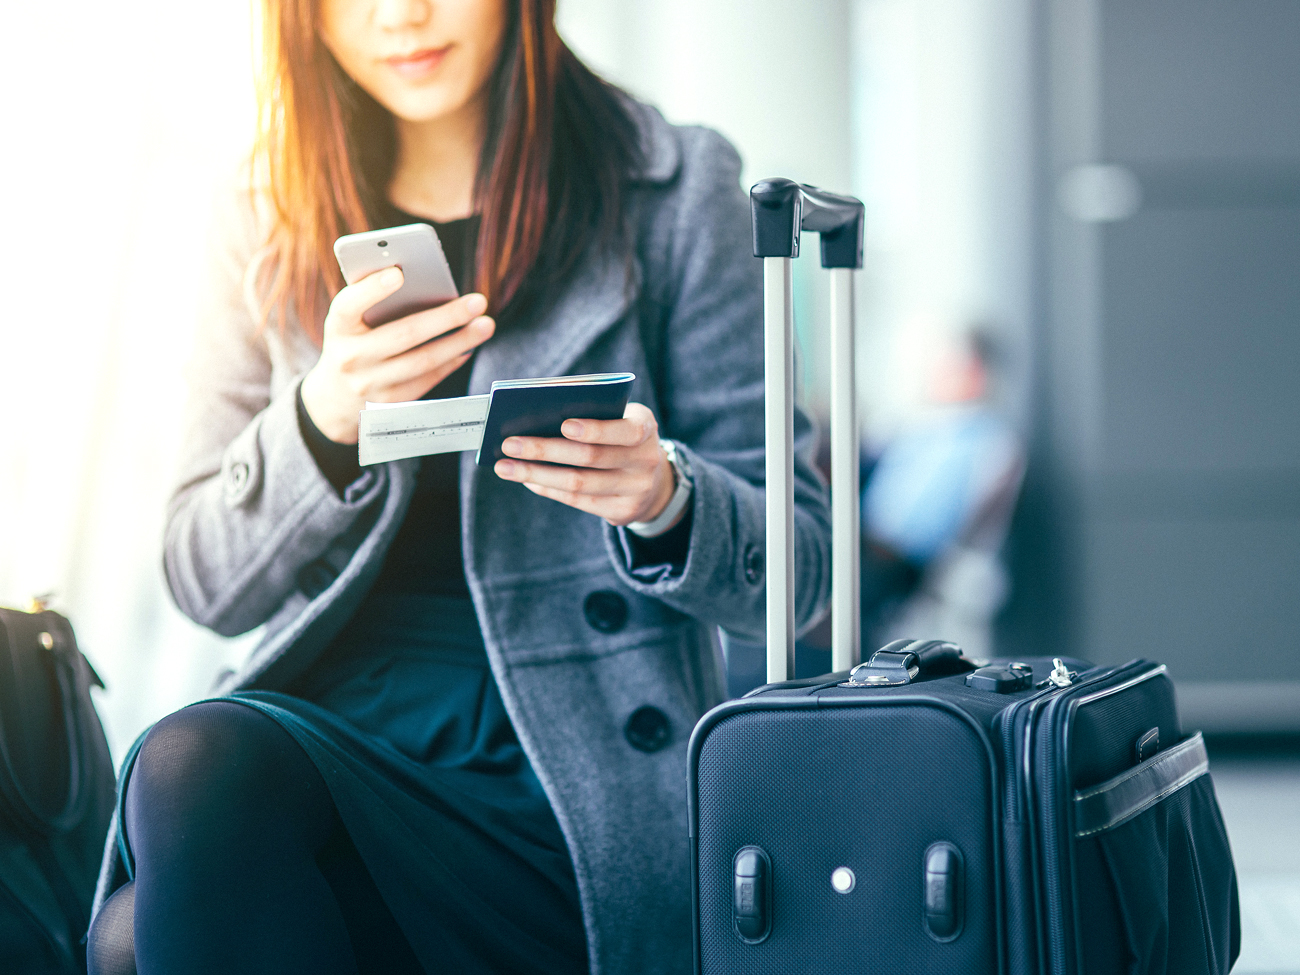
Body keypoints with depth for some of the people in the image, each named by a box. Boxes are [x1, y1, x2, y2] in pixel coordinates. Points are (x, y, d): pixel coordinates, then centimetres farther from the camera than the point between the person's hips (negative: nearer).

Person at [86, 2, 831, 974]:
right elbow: (207, 583, 8)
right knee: (193, 760, -31)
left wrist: (663, 500, -19)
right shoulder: (272, 219, 11)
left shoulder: (674, 187, 4)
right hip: (334, 729, 4)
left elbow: (799, 564, 3)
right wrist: (323, 420, -12)